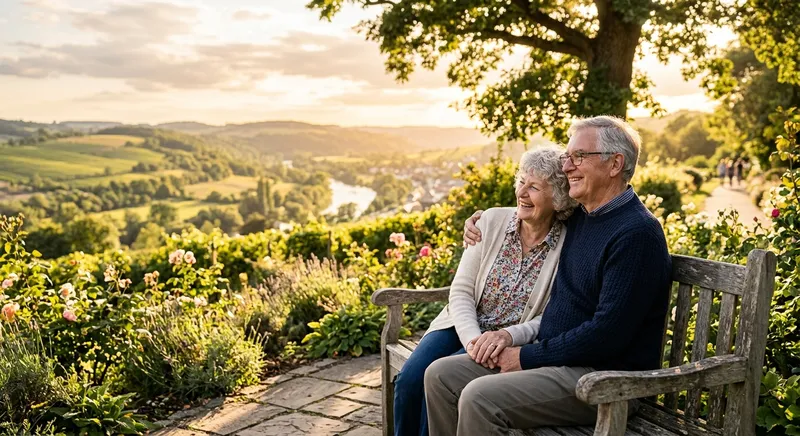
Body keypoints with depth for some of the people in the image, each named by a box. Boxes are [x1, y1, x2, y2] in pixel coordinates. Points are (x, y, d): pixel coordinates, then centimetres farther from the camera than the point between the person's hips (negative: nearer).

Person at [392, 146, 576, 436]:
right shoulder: (492, 221, -3)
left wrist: (509, 336, -25)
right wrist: (472, 338, -20)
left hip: (513, 344, -3)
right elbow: (461, 291, -3)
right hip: (465, 328, 3)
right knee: (409, 380, -19)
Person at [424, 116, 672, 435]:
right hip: (555, 358, 9)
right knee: (441, 375, -1)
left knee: (479, 398, -27)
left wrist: (529, 356, -15)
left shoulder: (637, 232, -16)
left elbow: (607, 333, -22)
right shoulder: (579, 217, 11)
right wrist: (483, 221, 16)